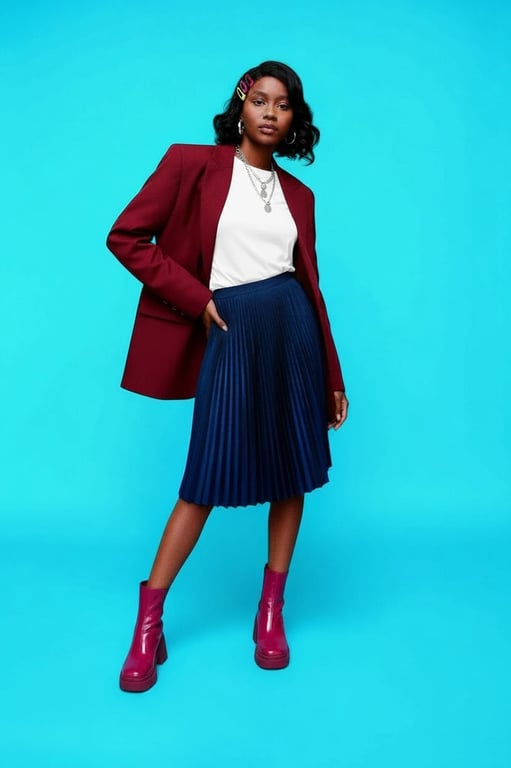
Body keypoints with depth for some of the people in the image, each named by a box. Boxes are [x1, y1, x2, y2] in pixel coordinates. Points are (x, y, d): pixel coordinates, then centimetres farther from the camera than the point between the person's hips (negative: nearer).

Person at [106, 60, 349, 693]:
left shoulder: (298, 195, 14)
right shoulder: (192, 163, 3)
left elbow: (310, 284, 13)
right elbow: (126, 237, -1)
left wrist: (331, 377, 11)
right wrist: (198, 298, -6)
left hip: (293, 331, 4)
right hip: (230, 332, -4)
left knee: (293, 472, 6)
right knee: (207, 479, -3)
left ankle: (272, 610, 23)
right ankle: (149, 622, 14)